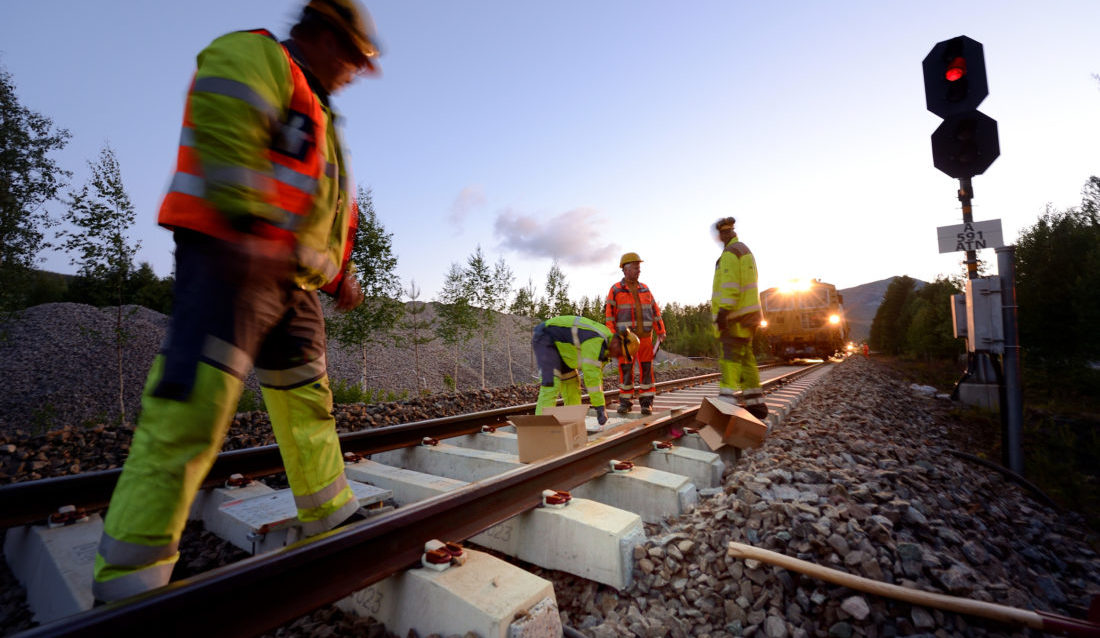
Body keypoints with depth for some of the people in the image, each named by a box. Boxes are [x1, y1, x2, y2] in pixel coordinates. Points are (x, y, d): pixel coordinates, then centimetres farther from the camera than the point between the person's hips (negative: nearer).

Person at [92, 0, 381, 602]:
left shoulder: (315, 113, 31)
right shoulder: (252, 55, 5)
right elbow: (223, 127, -16)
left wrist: (341, 273, 21)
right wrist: (250, 225, -28)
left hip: (290, 281, 10)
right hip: (230, 260, -9)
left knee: (309, 404, 12)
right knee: (190, 408, -13)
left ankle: (335, 523, 26)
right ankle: (127, 585, -2)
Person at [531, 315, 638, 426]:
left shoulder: (604, 343, 4)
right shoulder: (596, 340, -29)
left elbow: (597, 375, 8)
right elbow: (591, 375, -31)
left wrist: (599, 404, 5)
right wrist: (599, 406, -26)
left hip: (557, 343, 10)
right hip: (544, 337, -10)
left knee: (571, 382, 9)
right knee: (552, 384, -21)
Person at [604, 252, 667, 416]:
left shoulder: (644, 289, 10)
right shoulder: (615, 290, 0)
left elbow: (654, 310, 11)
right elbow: (609, 314, -4)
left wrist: (661, 332, 4)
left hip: (644, 336, 2)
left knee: (646, 368, -1)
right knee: (625, 369, -3)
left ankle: (646, 402, 6)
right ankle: (625, 402, 9)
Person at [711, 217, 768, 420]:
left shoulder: (730, 253, -9)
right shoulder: (745, 251, 23)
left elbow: (730, 284, -21)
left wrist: (723, 311, -26)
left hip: (733, 314, -10)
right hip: (747, 312, 10)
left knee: (729, 356, -14)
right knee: (745, 356, 9)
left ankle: (729, 400, -20)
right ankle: (755, 403, 11)